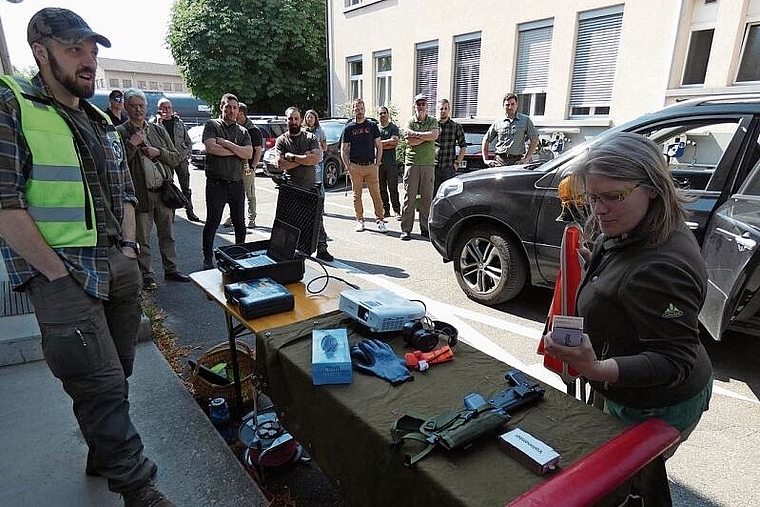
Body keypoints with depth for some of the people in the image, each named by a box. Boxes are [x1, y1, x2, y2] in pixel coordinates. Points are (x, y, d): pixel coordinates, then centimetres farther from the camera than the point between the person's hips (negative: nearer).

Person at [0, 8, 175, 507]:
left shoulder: (102, 122, 16)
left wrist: (130, 251, 7)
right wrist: (58, 275, -16)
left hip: (119, 269, 7)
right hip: (63, 275, -6)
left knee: (113, 376, 15)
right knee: (103, 384, -3)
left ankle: (104, 453, 37)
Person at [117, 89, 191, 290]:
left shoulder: (158, 130, 12)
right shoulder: (120, 132, 0)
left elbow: (176, 158, 10)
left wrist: (158, 152, -7)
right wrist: (132, 144, -15)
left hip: (164, 190, 4)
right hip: (140, 194, -3)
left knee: (167, 235, 12)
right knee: (142, 238, 5)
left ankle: (170, 269, 24)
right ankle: (147, 275, 16)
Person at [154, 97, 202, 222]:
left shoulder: (179, 122, 12)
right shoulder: (155, 122, 4)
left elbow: (188, 142, 15)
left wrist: (186, 153, 1)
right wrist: (159, 122, -15)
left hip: (182, 159, 2)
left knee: (186, 188, 5)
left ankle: (190, 212, 12)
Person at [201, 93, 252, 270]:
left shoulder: (243, 131, 13)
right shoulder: (211, 125, 4)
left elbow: (249, 153, -3)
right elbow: (212, 148, -13)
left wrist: (226, 144, -10)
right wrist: (237, 151, -6)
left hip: (237, 184, 3)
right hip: (216, 183, -3)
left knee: (240, 223, 9)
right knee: (212, 223, 1)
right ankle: (208, 260, 11)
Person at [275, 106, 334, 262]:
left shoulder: (310, 137, 4)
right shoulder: (281, 140, 3)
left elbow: (316, 158, -13)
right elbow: (280, 164, -12)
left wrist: (292, 157, -12)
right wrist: (304, 158, -11)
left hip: (311, 187, 1)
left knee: (317, 220, 5)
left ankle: (321, 249, 15)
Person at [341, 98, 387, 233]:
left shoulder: (372, 125, 8)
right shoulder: (348, 128, 7)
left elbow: (379, 146, 10)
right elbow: (343, 150, 7)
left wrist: (377, 164, 0)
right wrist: (348, 167, -2)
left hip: (371, 166, 0)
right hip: (355, 167, 0)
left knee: (376, 195, -2)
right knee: (357, 196, 6)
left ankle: (380, 220, 4)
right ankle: (360, 221, 16)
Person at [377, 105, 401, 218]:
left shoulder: (393, 127, 4)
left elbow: (395, 142, -11)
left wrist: (381, 143, -8)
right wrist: (389, 143, -8)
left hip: (391, 163, -3)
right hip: (379, 162, 3)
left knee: (393, 188, -3)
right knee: (382, 188, 6)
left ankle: (397, 211, 1)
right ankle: (385, 210, 14)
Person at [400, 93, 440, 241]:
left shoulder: (433, 121, 10)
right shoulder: (410, 122, 6)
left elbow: (434, 135, -12)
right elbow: (409, 142, -9)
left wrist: (415, 134, -10)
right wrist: (426, 136, -7)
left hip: (428, 164, 2)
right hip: (412, 164, -1)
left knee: (427, 197, 4)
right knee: (409, 197, -2)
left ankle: (425, 228, 13)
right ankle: (406, 229, 2)